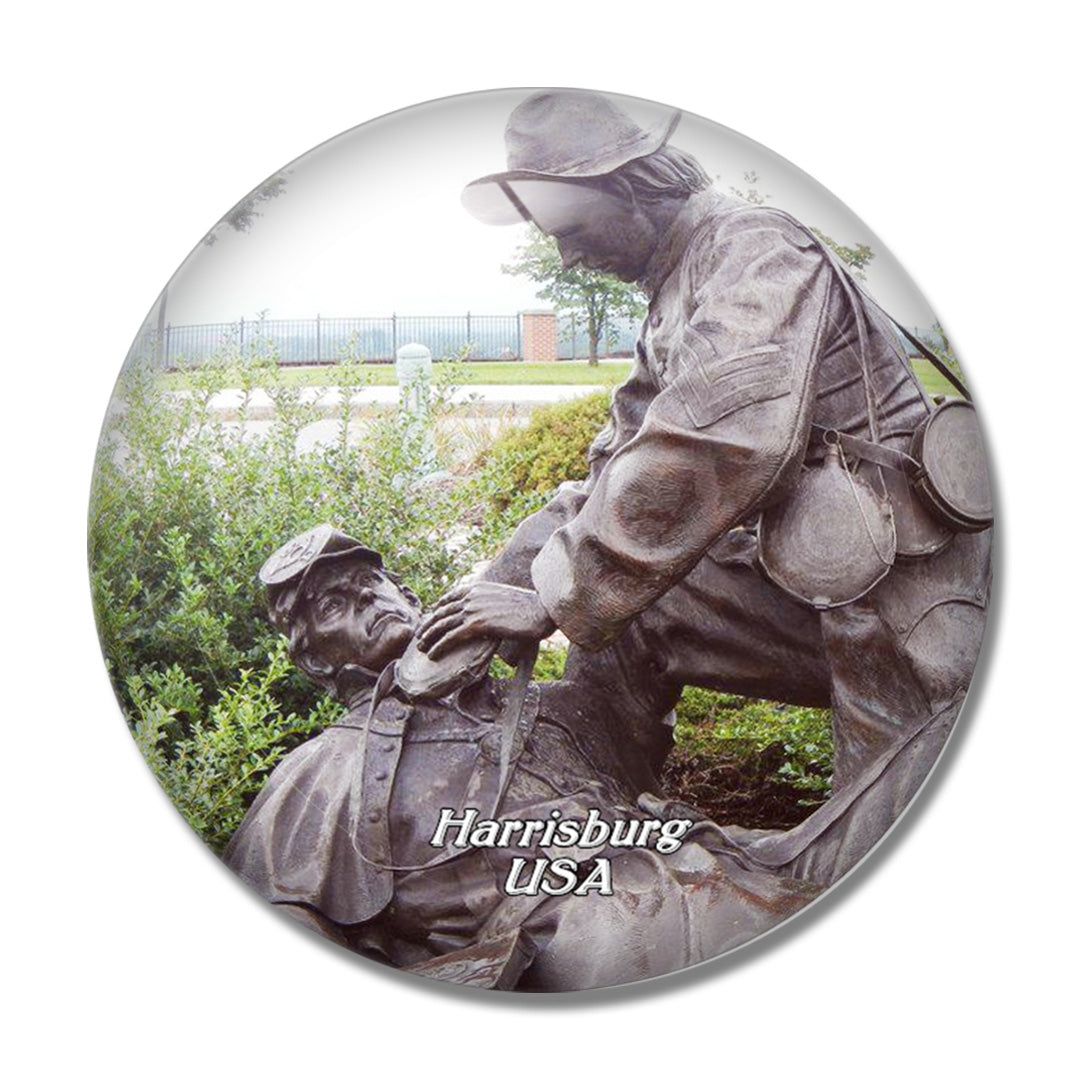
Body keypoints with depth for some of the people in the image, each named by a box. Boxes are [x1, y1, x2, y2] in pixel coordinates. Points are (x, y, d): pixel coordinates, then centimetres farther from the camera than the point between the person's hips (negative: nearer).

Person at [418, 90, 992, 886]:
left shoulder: (757, 252, -16)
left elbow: (708, 449, -29)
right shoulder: (675, 297, 15)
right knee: (617, 608, 2)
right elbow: (624, 458, 13)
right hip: (814, 589, 9)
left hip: (907, 605, -9)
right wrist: (511, 576, 0)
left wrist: (557, 600, -24)